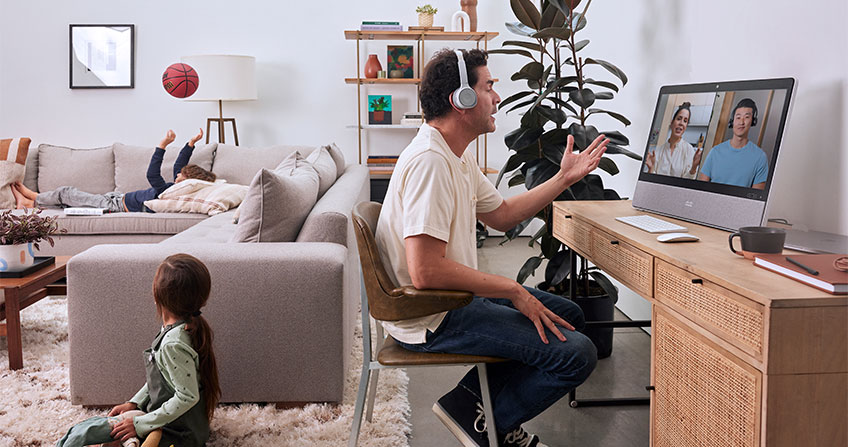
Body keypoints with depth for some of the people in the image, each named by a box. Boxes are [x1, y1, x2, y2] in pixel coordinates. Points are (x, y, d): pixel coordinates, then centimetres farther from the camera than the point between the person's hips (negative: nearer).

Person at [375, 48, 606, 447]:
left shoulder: (457, 155, 10)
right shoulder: (430, 161, -25)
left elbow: (501, 215, 21)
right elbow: (426, 271, -30)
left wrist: (564, 178, 16)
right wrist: (513, 291, -21)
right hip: (430, 318, -11)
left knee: (568, 315, 18)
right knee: (577, 354, -15)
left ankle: (472, 397, 12)